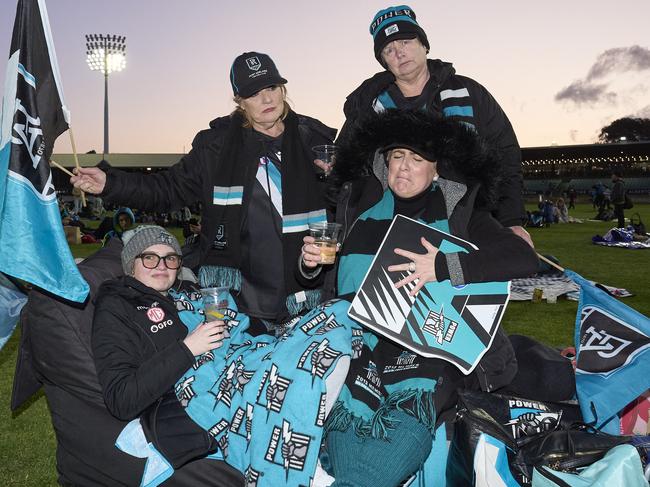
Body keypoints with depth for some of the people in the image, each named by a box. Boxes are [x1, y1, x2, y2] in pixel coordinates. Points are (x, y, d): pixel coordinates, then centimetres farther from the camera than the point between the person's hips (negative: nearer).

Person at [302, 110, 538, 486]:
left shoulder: (458, 214, 11)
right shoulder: (360, 205, 18)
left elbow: (525, 259, -3)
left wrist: (444, 267, -14)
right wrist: (312, 259, 5)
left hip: (428, 352, -1)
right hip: (361, 349, 2)